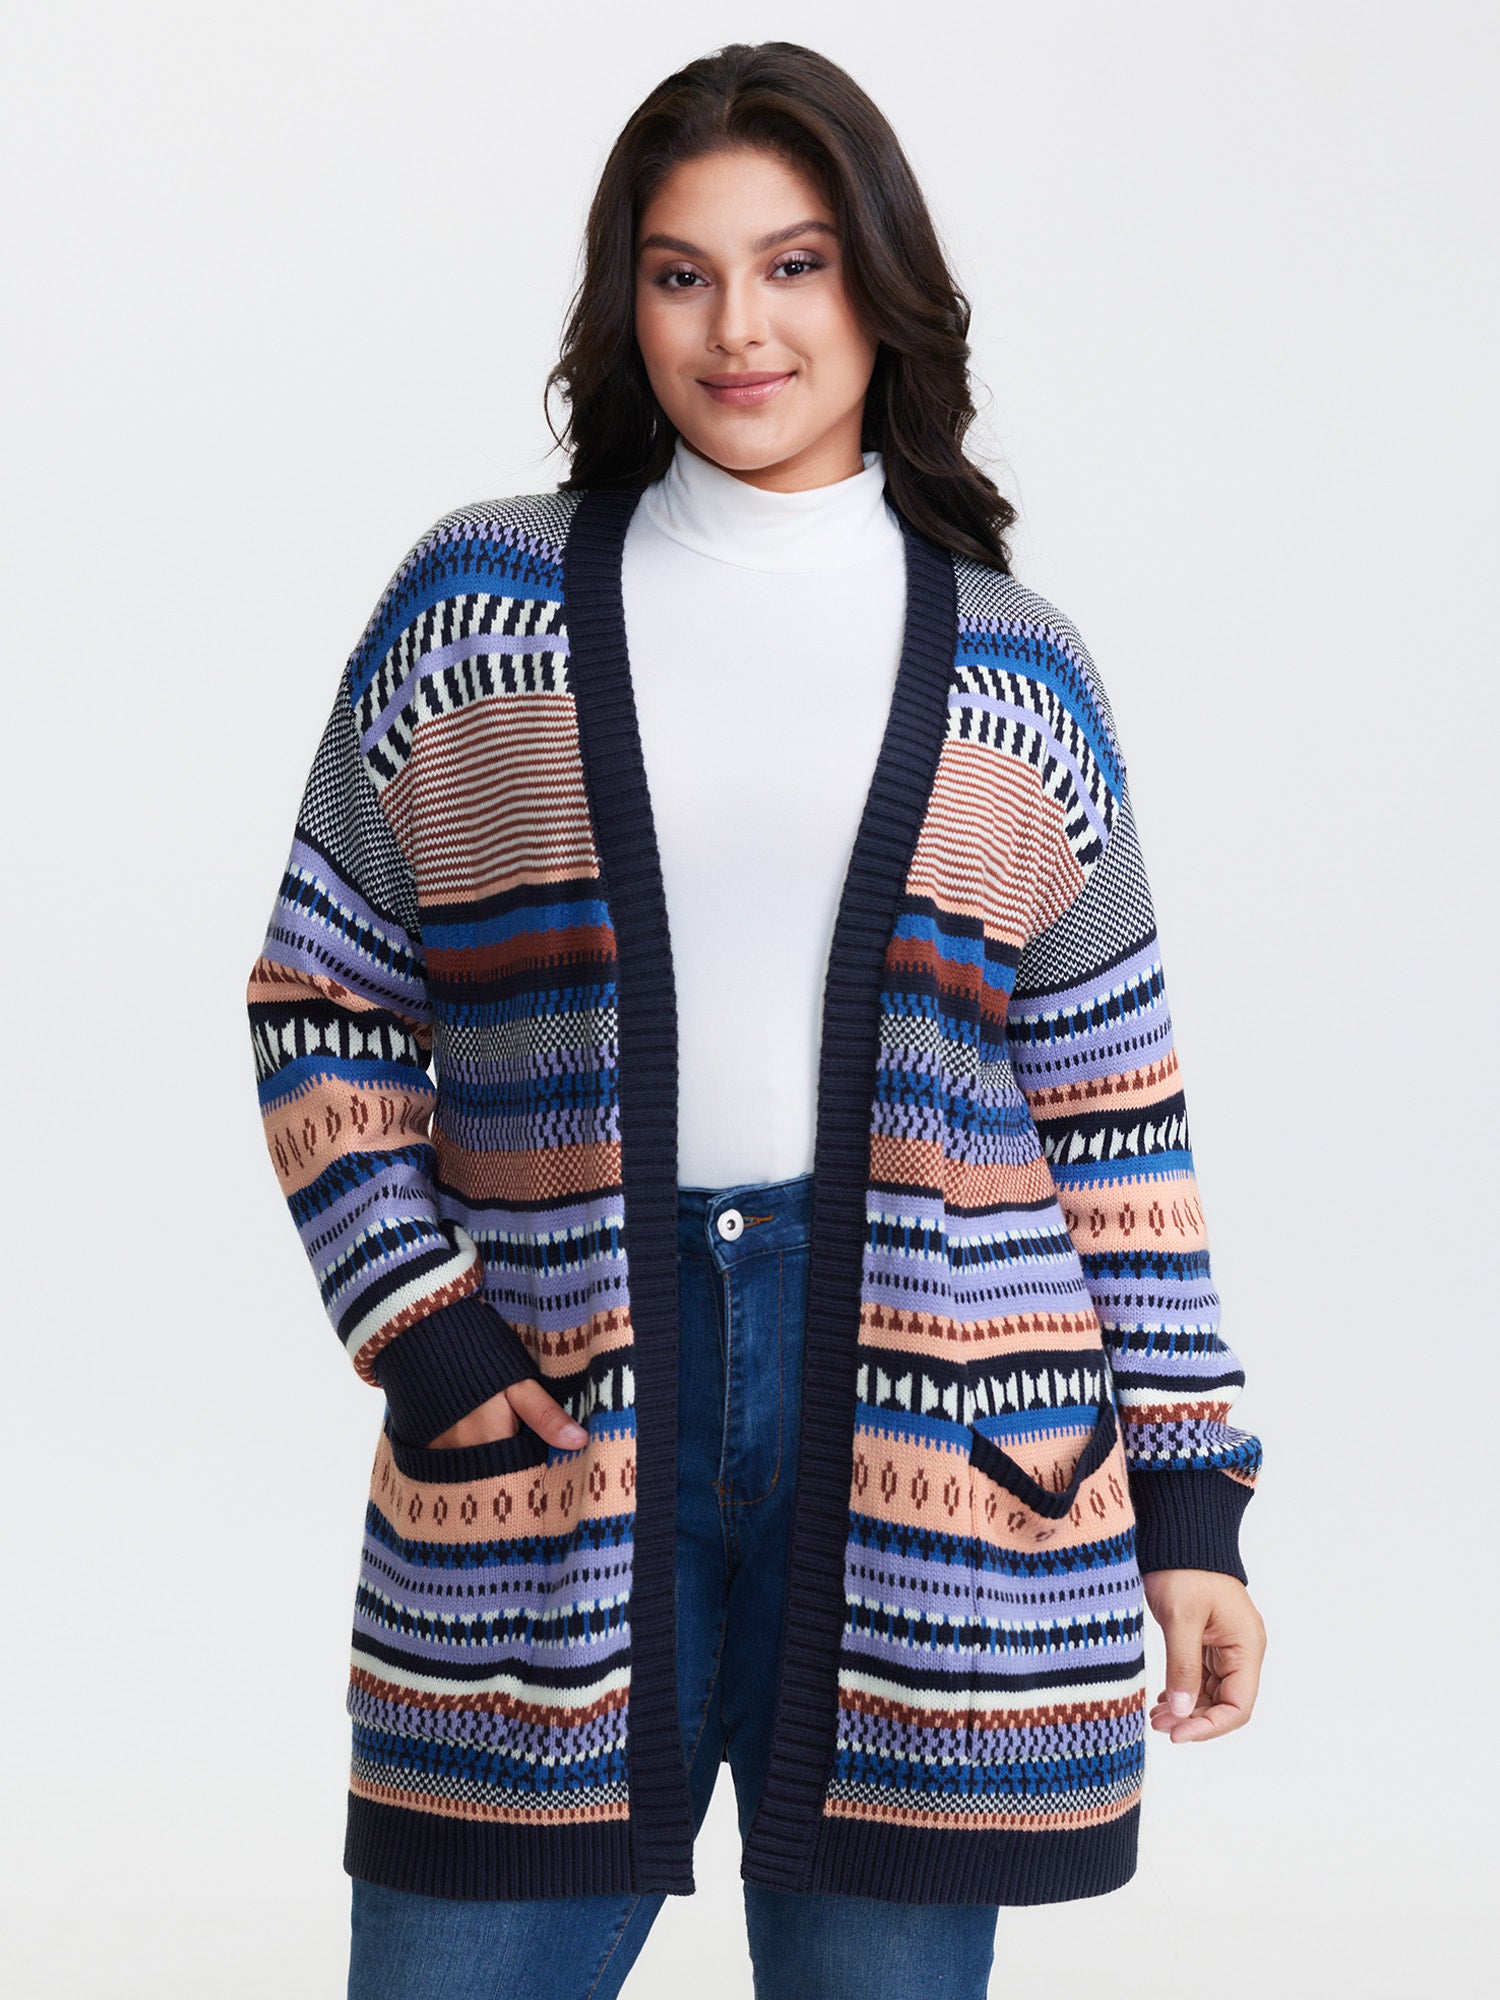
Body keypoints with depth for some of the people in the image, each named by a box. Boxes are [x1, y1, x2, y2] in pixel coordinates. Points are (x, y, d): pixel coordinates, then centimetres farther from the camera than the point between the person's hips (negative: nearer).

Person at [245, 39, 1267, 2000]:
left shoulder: (1017, 673, 9)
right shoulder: (476, 605, 7)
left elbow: (1113, 1115, 9)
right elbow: (321, 1001, 10)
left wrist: (1190, 1502, 6)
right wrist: (414, 1328, -3)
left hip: (936, 1446, 1)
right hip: (548, 1432, 0)